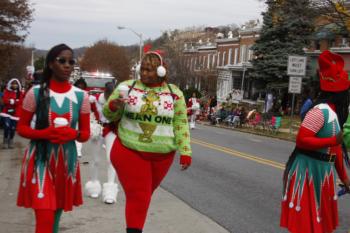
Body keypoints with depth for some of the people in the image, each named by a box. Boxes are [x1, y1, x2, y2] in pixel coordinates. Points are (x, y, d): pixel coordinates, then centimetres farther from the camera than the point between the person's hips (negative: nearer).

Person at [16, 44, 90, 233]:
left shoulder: (81, 96, 0)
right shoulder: (35, 92, -6)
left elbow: (86, 133, 6)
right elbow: (21, 128, 0)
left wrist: (74, 134, -17)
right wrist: (45, 133, -19)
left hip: (66, 160, 3)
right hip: (40, 160, -3)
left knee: (56, 216, 17)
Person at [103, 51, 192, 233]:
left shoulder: (174, 93, 0)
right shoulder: (127, 87, -3)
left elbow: (181, 124, 4)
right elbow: (110, 116, 3)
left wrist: (185, 152, -1)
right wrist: (113, 106, -20)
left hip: (162, 156, 2)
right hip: (129, 152, -2)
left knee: (143, 195, 18)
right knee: (137, 196, -4)